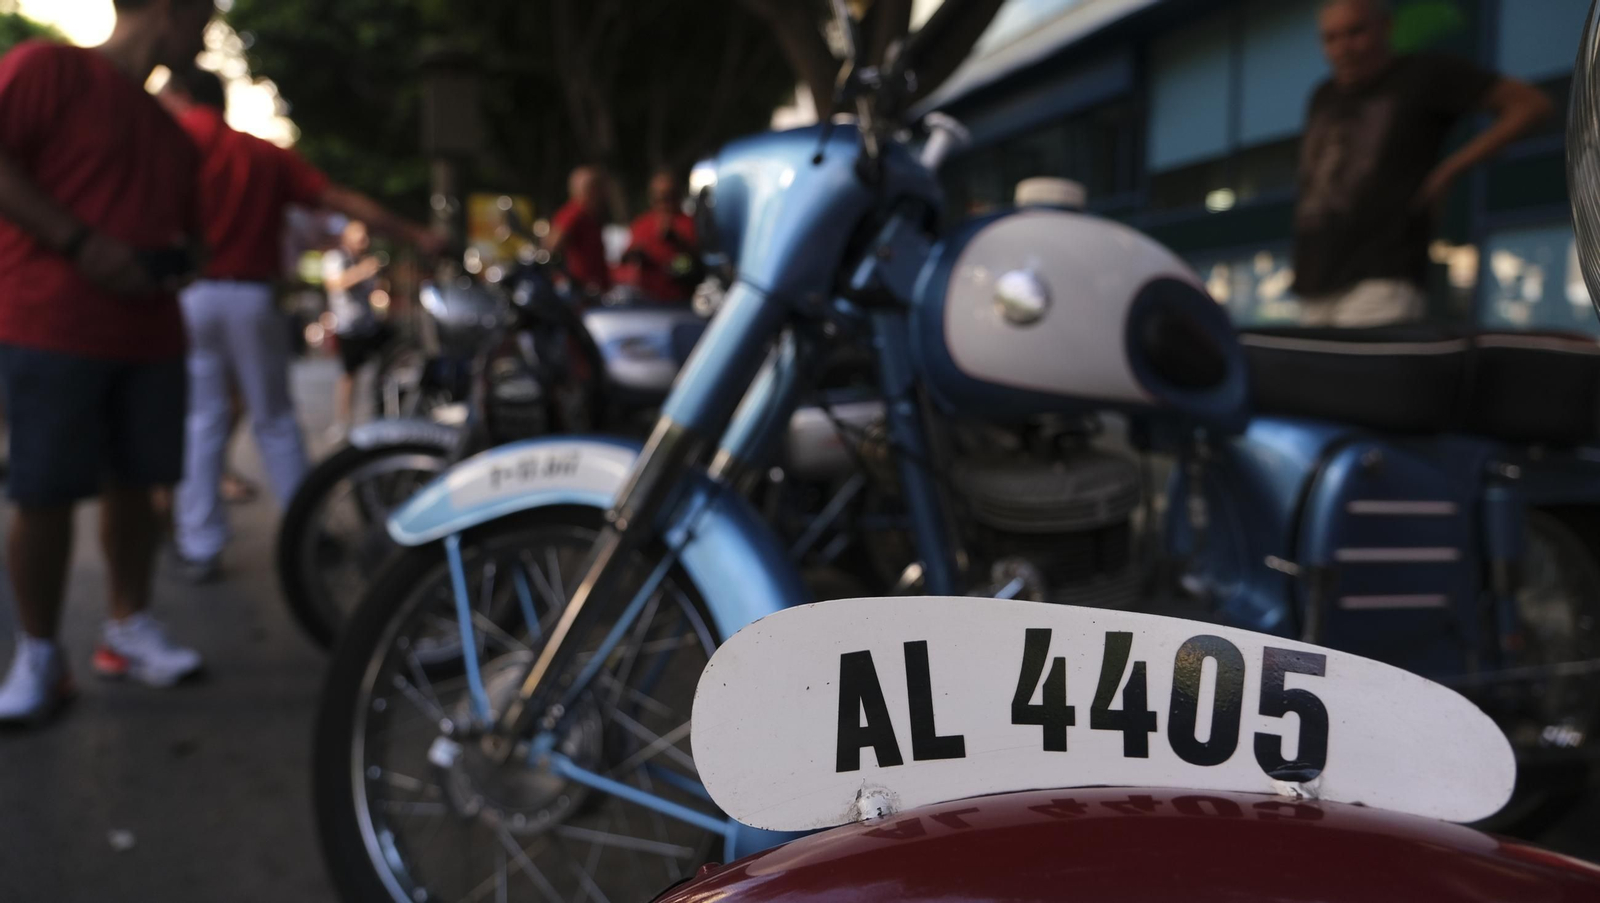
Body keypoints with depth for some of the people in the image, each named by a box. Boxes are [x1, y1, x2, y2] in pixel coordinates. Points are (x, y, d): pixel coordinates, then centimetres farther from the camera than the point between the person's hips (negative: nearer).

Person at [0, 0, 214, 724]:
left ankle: (129, 626, 22)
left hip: (147, 334, 7)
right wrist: (81, 243, -19)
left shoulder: (171, 135, 21)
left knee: (134, 483, 9)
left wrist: (182, 262, 6)